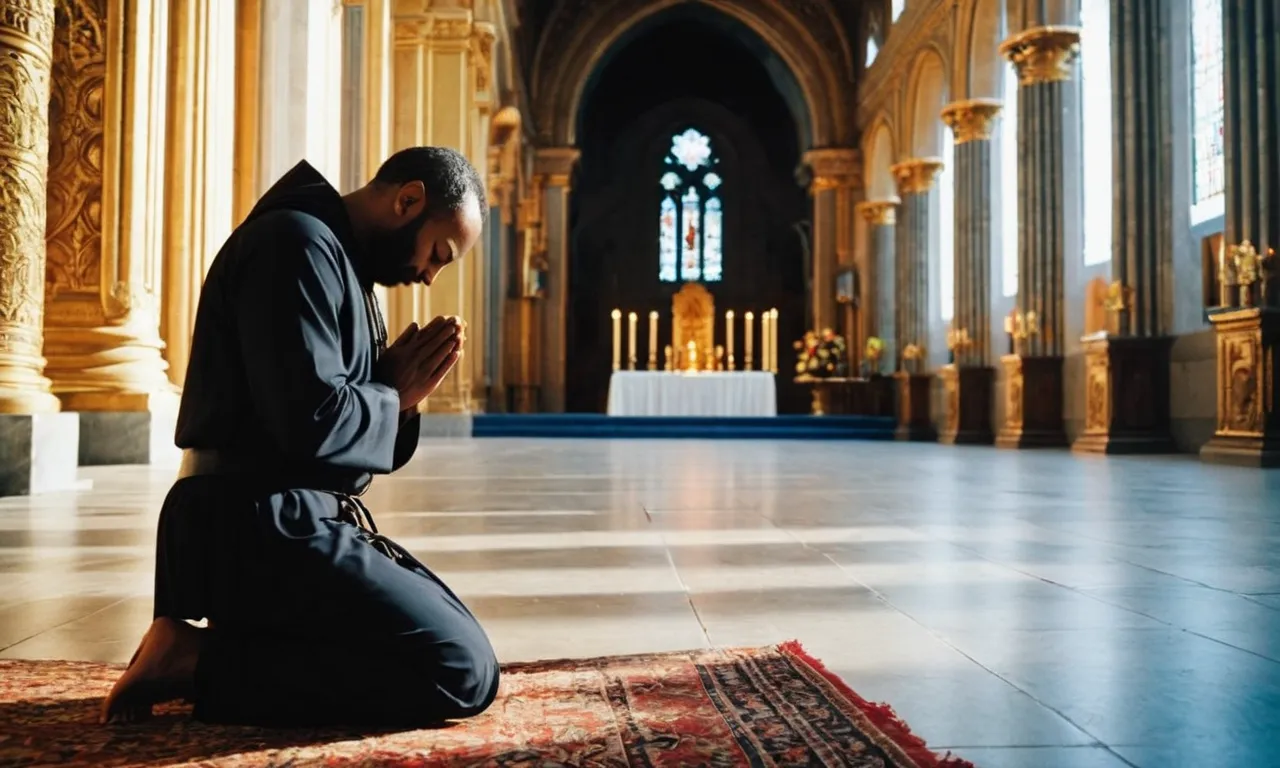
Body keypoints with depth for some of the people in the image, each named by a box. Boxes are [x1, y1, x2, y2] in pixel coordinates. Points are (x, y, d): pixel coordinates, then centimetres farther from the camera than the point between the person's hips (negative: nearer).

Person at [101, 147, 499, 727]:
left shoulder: (338, 257, 18)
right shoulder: (297, 242, -13)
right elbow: (311, 423, -24)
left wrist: (398, 392, -3)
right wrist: (395, 395, -6)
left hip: (298, 524, 11)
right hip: (257, 530, -10)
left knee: (454, 637, 19)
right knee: (466, 673, -14)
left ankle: (208, 645, 11)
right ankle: (200, 661, -8)